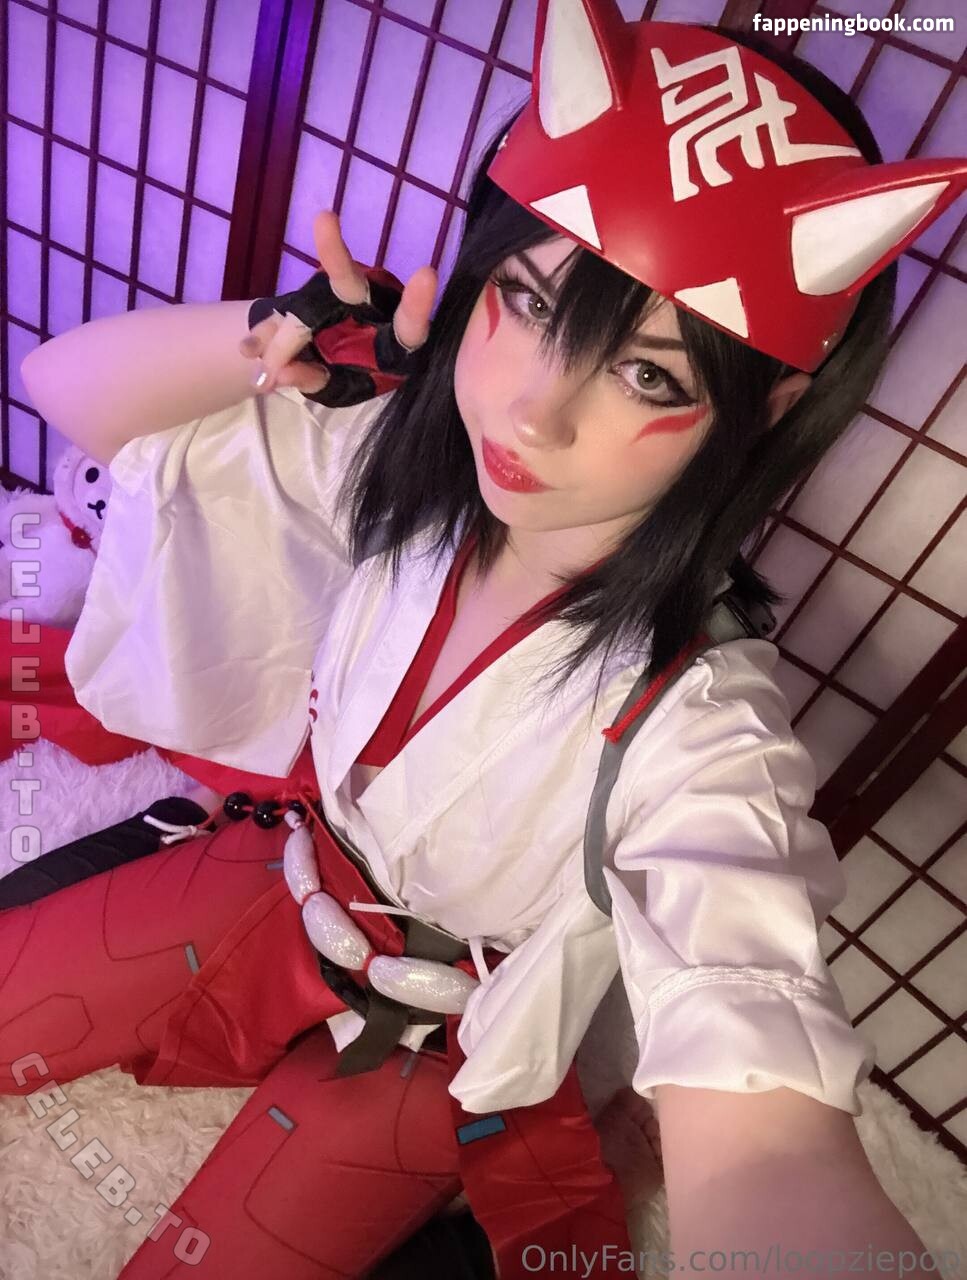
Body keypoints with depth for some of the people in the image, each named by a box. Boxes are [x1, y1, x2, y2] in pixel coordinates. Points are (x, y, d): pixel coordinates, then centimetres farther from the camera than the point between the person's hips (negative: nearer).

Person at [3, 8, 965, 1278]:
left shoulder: (695, 729, -33)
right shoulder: (406, 466, -20)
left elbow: (763, 1144, -42)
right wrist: (294, 334, -30)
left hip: (427, 1054, -3)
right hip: (282, 883, 4)